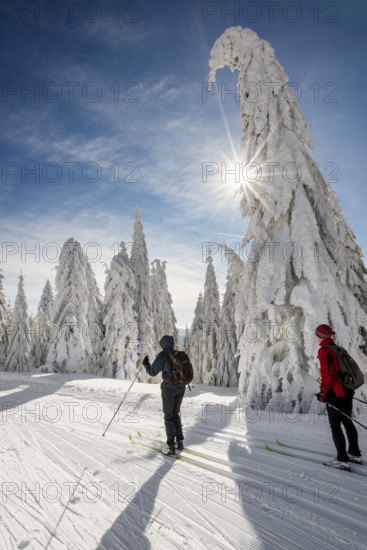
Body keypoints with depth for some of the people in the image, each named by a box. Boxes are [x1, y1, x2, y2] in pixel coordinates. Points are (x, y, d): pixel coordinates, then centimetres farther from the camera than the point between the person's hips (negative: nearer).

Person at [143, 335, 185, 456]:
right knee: (176, 414, 20)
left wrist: (146, 364, 7)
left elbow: (152, 372, -11)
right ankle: (180, 442, 26)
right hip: (181, 388, 6)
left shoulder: (163, 355, -12)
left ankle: (171, 447, 12)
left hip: (169, 388, -6)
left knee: (168, 416, 7)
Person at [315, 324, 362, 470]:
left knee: (335, 425, 1)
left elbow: (326, 374, -19)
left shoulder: (324, 351, -14)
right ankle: (355, 454, 30)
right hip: (347, 391, 8)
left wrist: (323, 392, -12)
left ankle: (342, 460, 5)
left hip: (335, 393, -8)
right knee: (347, 422, 19)